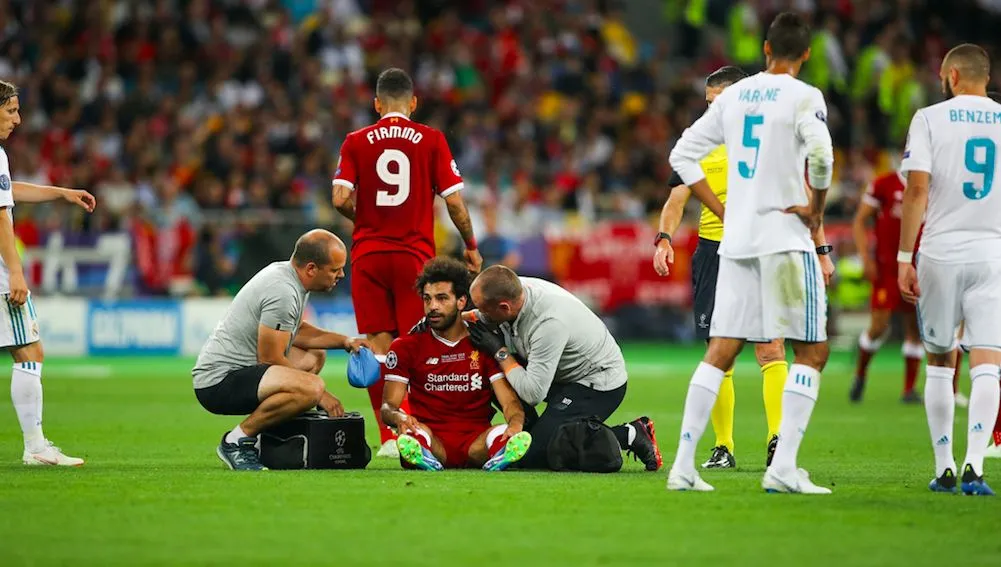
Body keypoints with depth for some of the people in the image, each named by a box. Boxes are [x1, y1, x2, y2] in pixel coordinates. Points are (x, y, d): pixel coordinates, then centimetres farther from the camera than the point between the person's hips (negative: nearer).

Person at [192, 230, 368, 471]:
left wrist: (344, 341, 16)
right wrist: (319, 394, -11)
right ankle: (238, 440, -13)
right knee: (311, 388, -30)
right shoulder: (283, 293, -21)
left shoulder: (284, 272, 11)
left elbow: (296, 331, 27)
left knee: (314, 356, 25)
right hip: (220, 382, -11)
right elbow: (270, 358, -19)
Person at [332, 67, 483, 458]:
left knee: (378, 346, 2)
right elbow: (454, 199, -3)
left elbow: (341, 199, -7)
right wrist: (471, 245, 10)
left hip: (368, 254, 1)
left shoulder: (356, 142, 3)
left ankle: (388, 437, -1)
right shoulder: (431, 140, 1)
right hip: (415, 254, -1)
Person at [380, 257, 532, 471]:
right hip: (432, 442, 0)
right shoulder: (406, 347, 10)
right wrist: (399, 418, -23)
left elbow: (510, 401, 1)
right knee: (411, 433, -35)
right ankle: (424, 459, -65)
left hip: (476, 444, 0)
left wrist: (516, 424, -25)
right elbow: (388, 407, 4)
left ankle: (498, 460, -63)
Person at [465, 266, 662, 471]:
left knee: (533, 456, -17)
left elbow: (532, 394, -30)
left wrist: (500, 352, -21)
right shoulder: (516, 288, -13)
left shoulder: (549, 323, -35)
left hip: (598, 384, -8)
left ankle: (628, 435, -9)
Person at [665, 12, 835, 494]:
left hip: (736, 239, 6)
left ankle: (683, 465, 2)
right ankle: (783, 467, -10)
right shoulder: (803, 97, -5)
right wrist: (816, 209, -8)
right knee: (811, 352, 1)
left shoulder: (733, 96, 12)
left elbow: (683, 156, 14)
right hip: (786, 238, -6)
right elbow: (820, 154, -22)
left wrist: (722, 211, 14)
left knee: (721, 352, 8)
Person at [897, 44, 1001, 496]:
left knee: (940, 362, 13)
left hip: (941, 252, -1)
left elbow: (917, 191, -8)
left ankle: (944, 468, 14)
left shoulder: (930, 119, -1)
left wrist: (904, 258, -5)